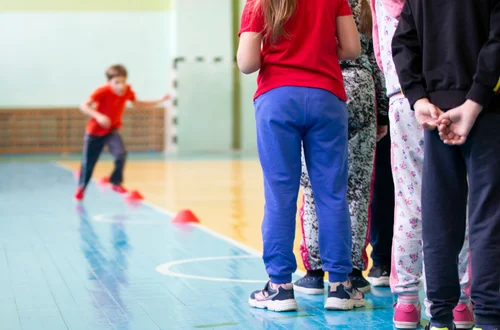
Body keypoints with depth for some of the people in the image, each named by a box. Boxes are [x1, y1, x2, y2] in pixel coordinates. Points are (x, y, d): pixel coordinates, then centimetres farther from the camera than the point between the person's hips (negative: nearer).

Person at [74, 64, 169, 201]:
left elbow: (137, 104, 5)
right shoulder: (103, 91, -30)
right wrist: (98, 116, -51)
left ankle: (116, 182, -1)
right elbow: (84, 106, -35)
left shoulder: (127, 91, -15)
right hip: (95, 131, -2)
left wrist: (159, 101, -2)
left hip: (112, 130, 2)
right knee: (88, 162, 8)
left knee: (121, 154, -24)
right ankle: (81, 187, 36)